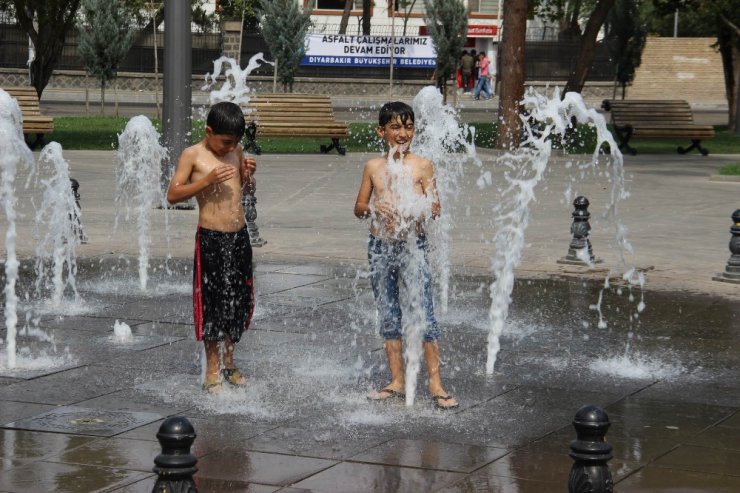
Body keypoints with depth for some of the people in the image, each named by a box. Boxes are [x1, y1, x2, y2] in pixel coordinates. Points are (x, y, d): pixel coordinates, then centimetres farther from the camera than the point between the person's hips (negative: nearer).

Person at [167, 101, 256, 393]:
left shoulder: (236, 152, 10)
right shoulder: (193, 155, -6)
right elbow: (173, 194, -10)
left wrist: (249, 175, -1)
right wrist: (206, 181, -21)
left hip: (239, 237, 6)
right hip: (210, 238, -6)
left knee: (240, 300, 11)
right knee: (212, 303, -1)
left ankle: (229, 363, 26)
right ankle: (212, 371, 9)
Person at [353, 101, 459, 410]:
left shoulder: (422, 166, -2)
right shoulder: (373, 167, 6)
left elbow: (436, 209, -1)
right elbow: (358, 208, 10)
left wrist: (424, 207, -23)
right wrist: (373, 208, -11)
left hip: (412, 246, -3)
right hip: (380, 246, 3)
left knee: (424, 312, -7)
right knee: (388, 315, 10)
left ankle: (435, 384, -3)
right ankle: (397, 382, 19)